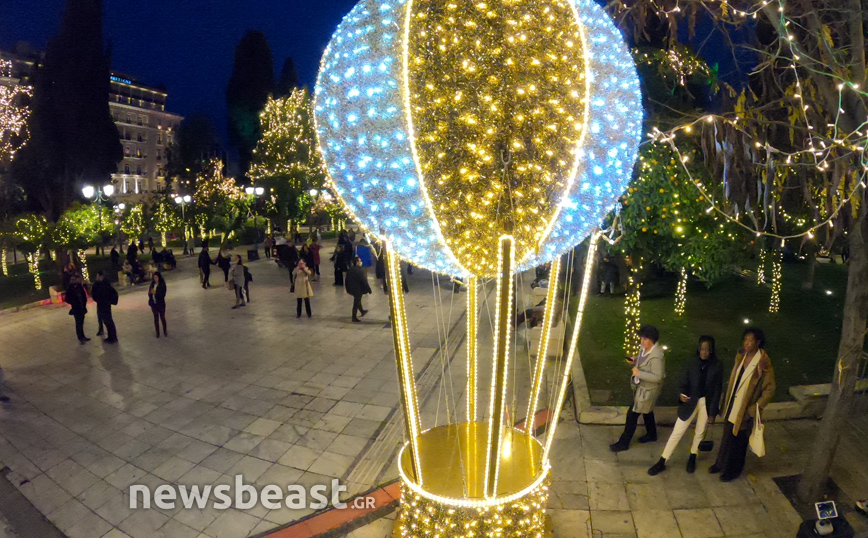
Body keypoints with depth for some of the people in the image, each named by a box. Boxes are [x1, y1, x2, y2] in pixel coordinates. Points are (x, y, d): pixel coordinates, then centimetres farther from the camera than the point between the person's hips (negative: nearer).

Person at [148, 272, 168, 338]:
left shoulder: (162, 284, -9)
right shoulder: (152, 283, 3)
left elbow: (163, 294, -14)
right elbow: (149, 292, 6)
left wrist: (155, 292, -25)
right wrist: (151, 292, -16)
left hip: (160, 303, -4)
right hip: (154, 303, 4)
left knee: (162, 318, 6)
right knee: (156, 318, 11)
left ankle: (165, 332, 20)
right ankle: (157, 332, 20)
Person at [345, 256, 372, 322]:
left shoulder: (350, 270, 1)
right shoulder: (359, 271, -24)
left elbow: (347, 280, 9)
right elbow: (364, 281, -22)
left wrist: (348, 289, 20)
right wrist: (368, 289, -13)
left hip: (352, 289, 8)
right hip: (358, 289, -8)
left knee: (358, 301, 27)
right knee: (356, 303, 1)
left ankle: (362, 311, 48)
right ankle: (354, 318, 8)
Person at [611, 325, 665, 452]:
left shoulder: (656, 356, -31)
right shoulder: (644, 347, -6)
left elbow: (657, 377, -29)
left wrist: (639, 373, -29)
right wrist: (634, 361, -6)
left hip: (648, 390, -9)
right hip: (641, 386, 9)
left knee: (632, 415, 0)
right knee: (646, 411, 28)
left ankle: (623, 443, 15)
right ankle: (651, 434, 51)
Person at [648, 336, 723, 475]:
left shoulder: (717, 366, -9)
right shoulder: (693, 362, -8)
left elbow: (717, 389, -3)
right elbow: (685, 381, 1)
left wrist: (713, 411, -2)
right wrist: (683, 393, -20)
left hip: (707, 403, 0)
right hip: (691, 401, 0)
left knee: (700, 432, 18)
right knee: (677, 432, 2)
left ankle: (692, 458, 43)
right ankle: (662, 462, 10)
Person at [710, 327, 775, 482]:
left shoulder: (763, 363, -22)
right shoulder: (741, 356, -2)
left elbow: (770, 389, -16)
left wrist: (754, 409, -17)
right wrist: (726, 402, 10)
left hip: (745, 410, -6)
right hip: (732, 406, 6)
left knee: (738, 441, 12)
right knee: (727, 436, 21)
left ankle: (733, 470, 32)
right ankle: (721, 463, 40)